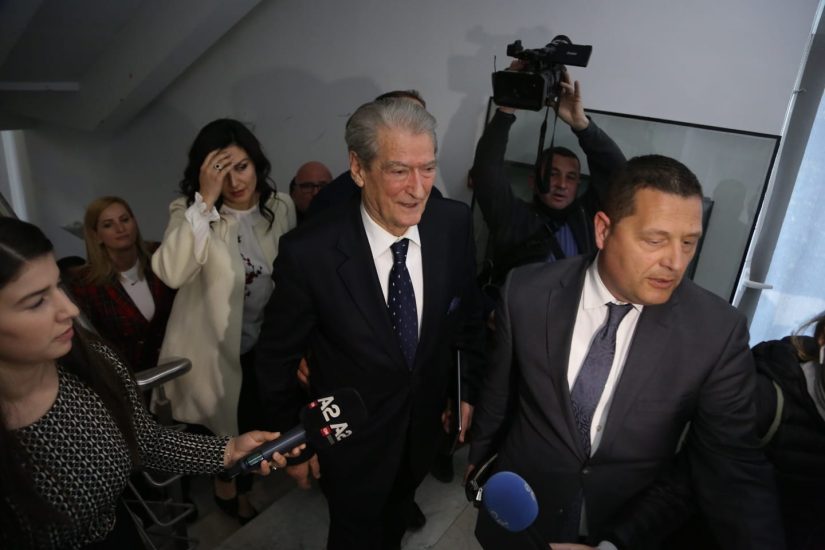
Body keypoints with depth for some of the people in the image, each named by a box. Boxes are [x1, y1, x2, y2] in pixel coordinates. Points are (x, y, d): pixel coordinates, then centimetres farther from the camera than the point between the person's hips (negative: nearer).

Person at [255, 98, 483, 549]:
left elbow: (465, 314, -1)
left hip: (426, 420, 4)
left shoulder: (455, 223, -18)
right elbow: (276, 357, -14)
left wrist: (468, 390, 5)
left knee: (398, 513, 32)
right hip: (351, 435, -4)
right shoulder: (308, 252, -29)